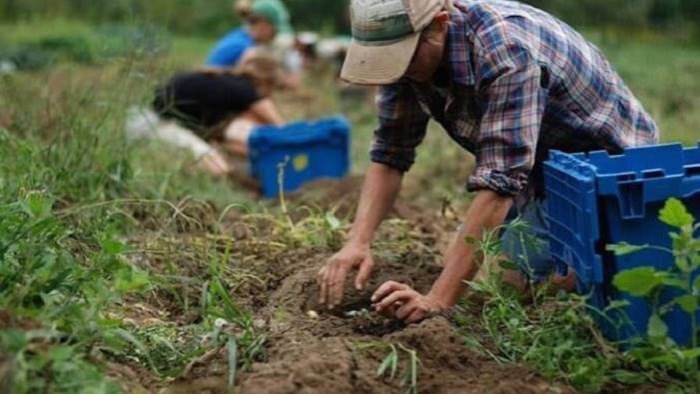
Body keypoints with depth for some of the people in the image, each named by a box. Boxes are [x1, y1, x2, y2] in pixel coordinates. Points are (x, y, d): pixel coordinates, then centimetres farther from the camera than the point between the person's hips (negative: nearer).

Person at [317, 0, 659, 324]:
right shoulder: (407, 53, -12)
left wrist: (438, 300, -44)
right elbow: (389, 155, -6)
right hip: (540, 169, 8)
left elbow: (499, 182, -40)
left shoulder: (505, 51, -35)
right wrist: (358, 241, -23)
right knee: (458, 263, 7)